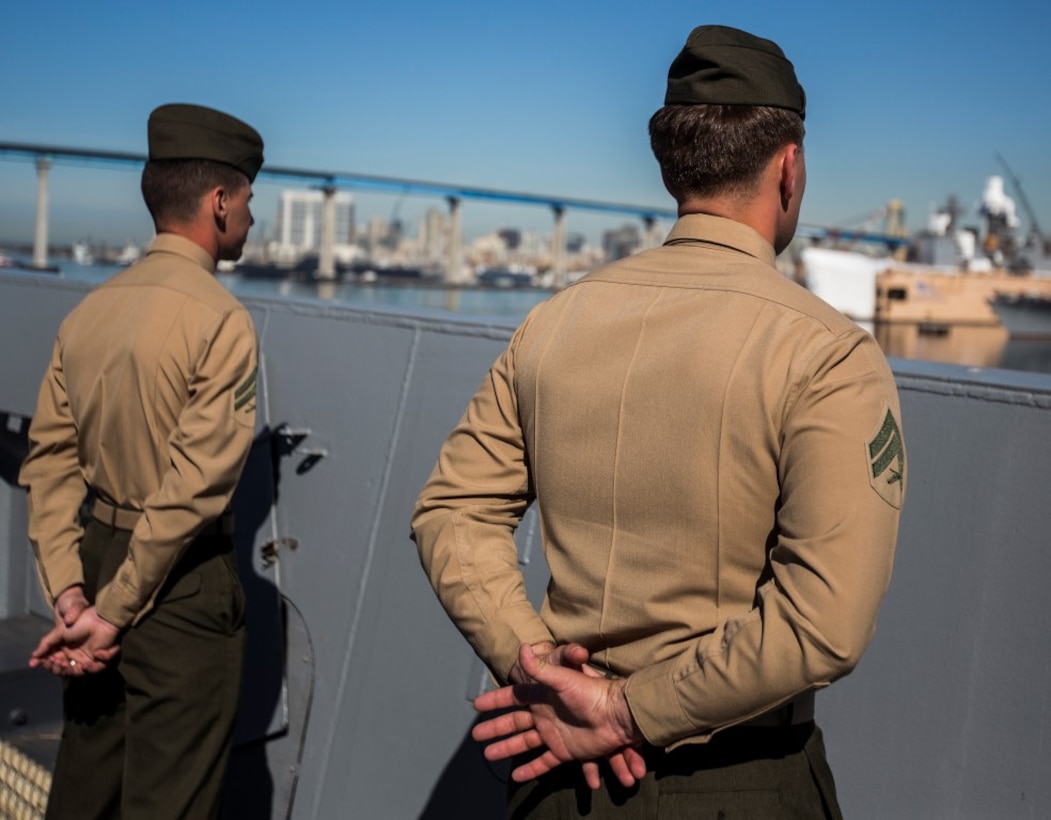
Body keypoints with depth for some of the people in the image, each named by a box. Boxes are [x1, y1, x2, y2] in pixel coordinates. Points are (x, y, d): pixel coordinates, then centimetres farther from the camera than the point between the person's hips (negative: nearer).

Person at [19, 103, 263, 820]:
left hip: (98, 552, 7)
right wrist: (114, 611, -13)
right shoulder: (221, 319, -17)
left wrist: (69, 592, 1)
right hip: (182, 585, -7)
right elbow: (193, 487, -21)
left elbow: (50, 459, 3)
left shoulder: (88, 311, 5)